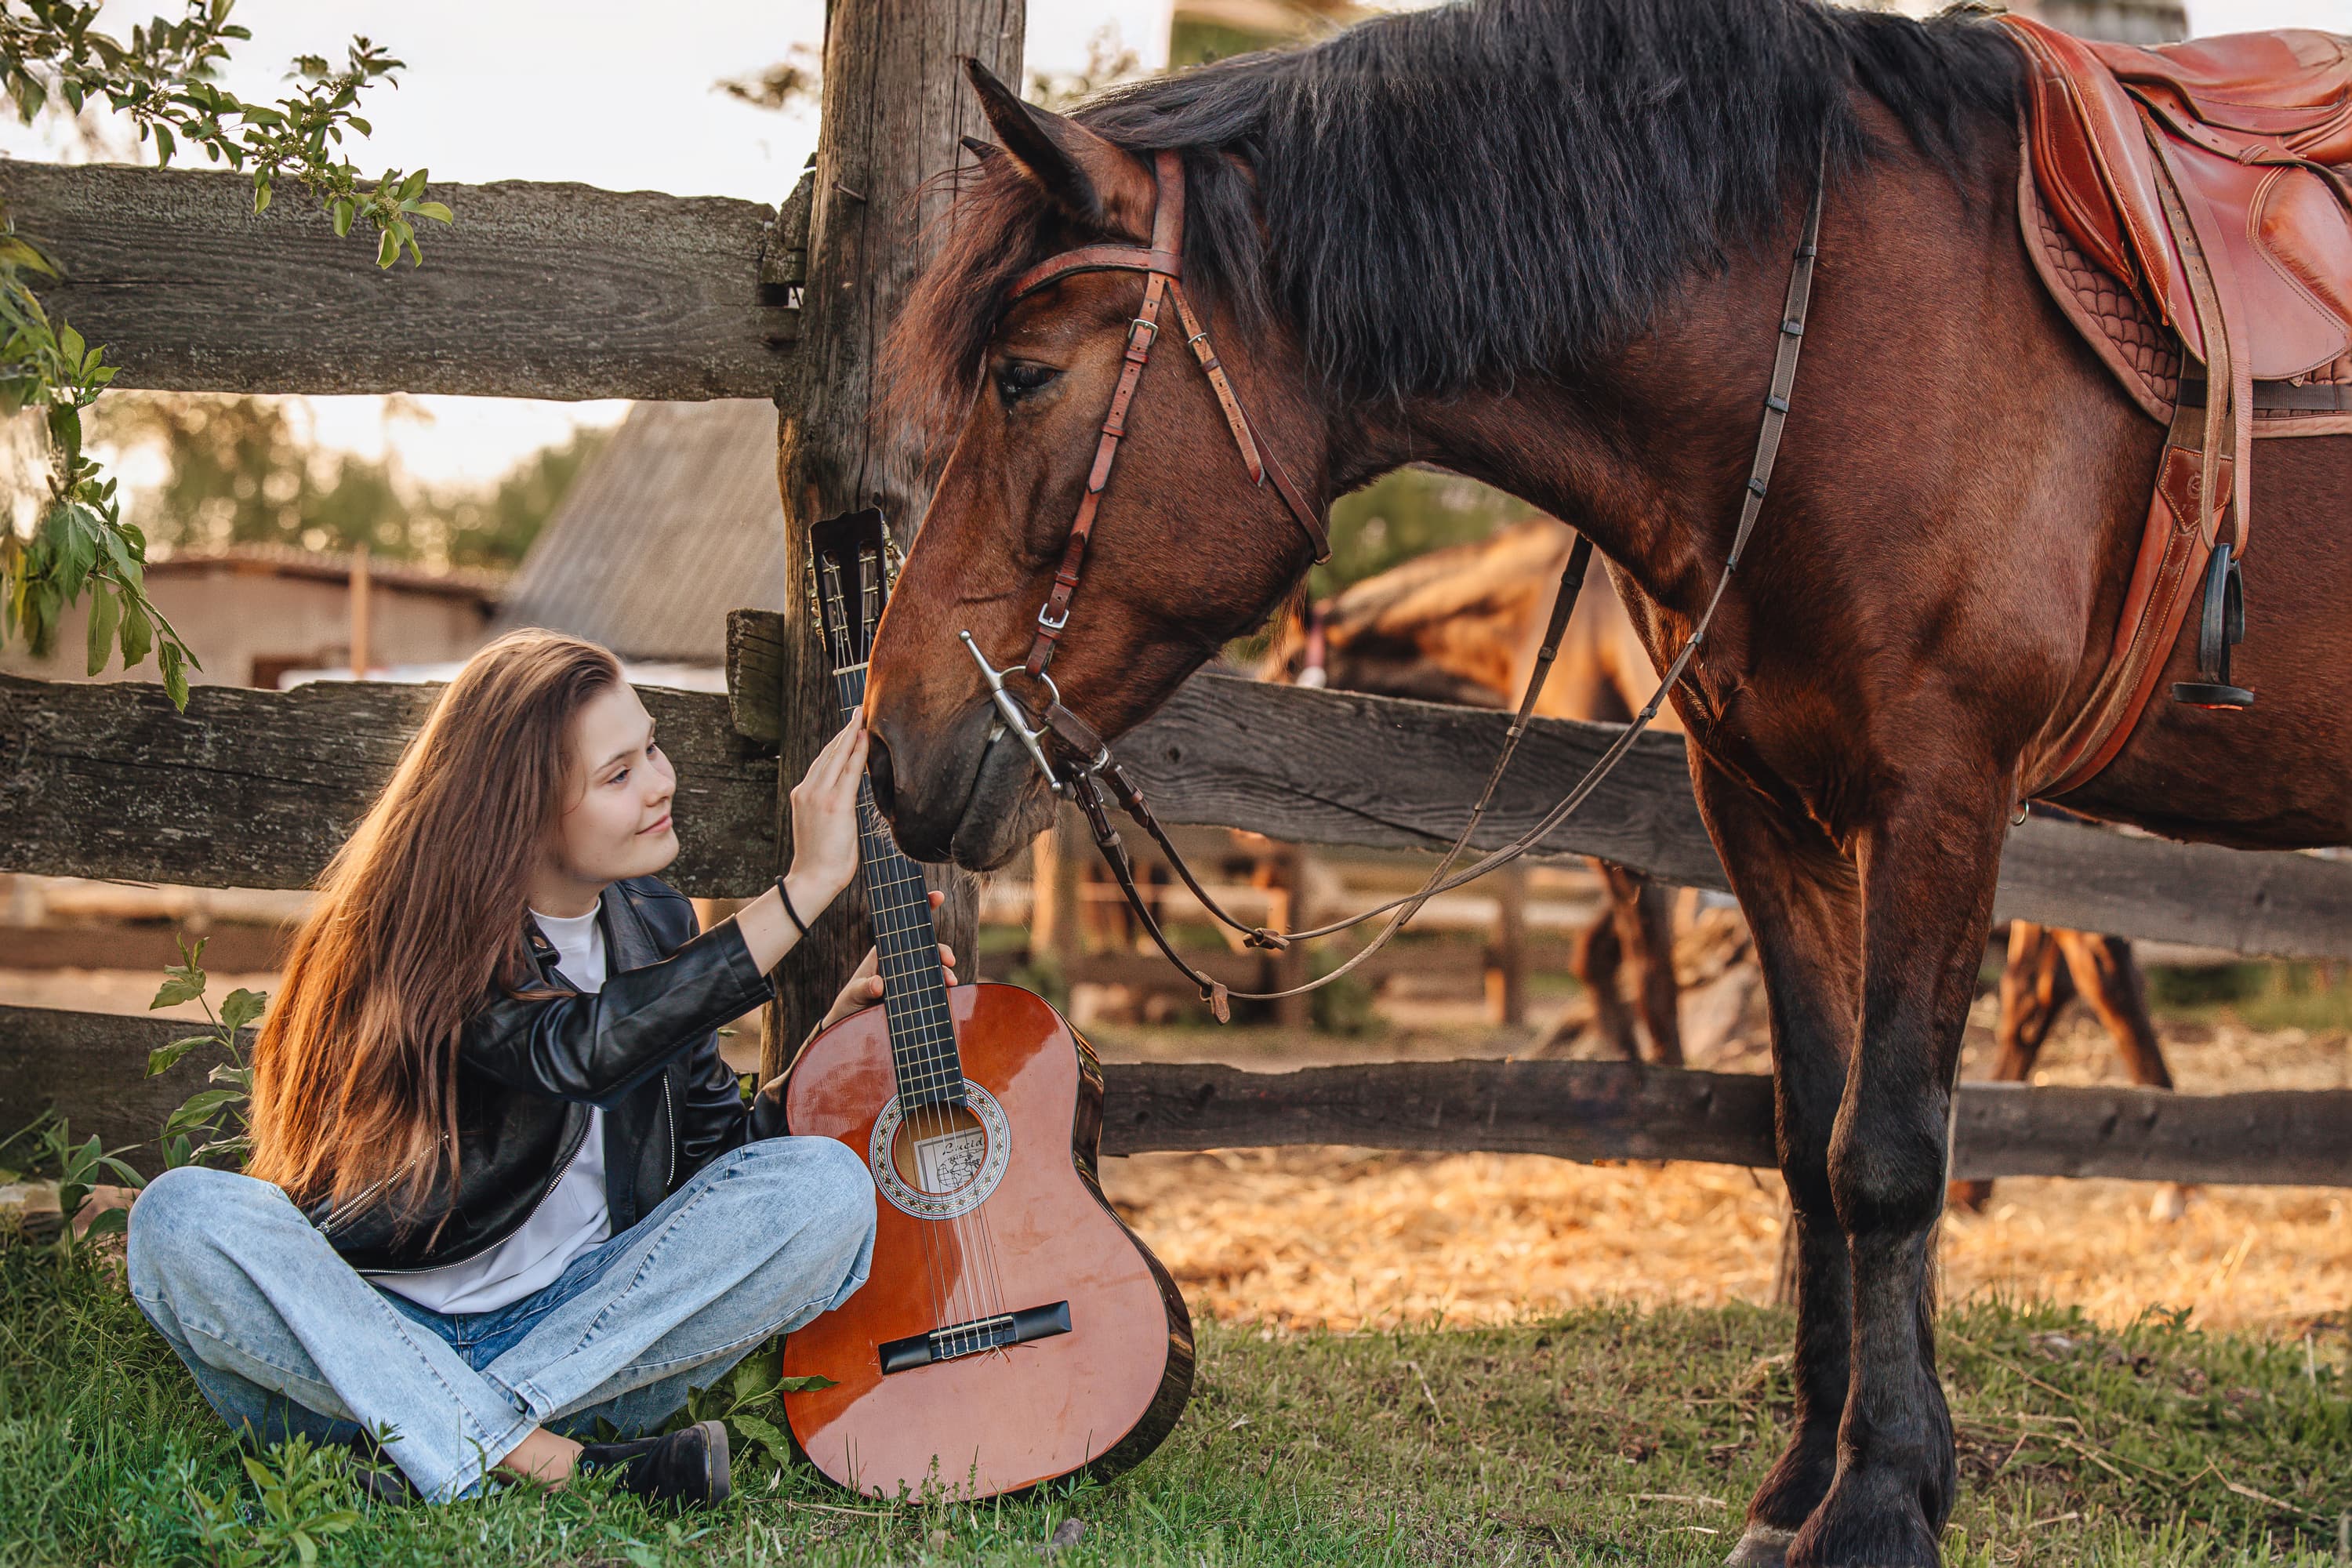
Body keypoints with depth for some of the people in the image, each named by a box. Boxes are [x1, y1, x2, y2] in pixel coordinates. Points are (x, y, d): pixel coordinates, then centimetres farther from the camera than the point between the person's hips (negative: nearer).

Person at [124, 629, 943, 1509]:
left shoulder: (654, 924, 6)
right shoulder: (414, 927, -14)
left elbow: (713, 1155, 11)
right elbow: (584, 1051, -32)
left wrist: (842, 1032, -4)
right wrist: (806, 887, -29)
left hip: (585, 1326, 4)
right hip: (375, 1326, -4)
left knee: (827, 1186, -19)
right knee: (184, 1217, -32)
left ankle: (450, 1449, -25)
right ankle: (546, 1466, -37)